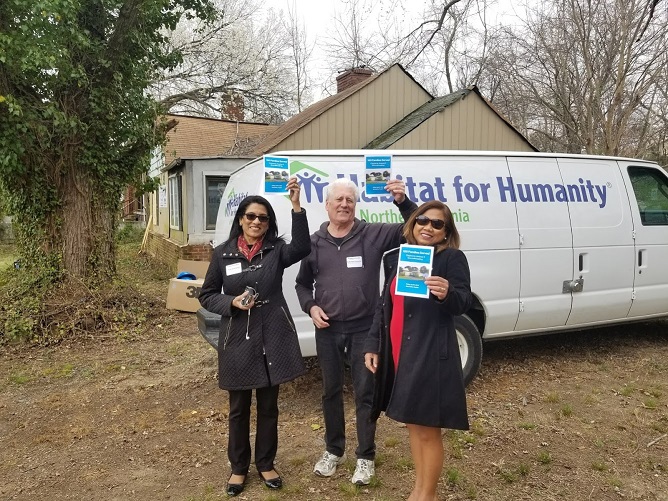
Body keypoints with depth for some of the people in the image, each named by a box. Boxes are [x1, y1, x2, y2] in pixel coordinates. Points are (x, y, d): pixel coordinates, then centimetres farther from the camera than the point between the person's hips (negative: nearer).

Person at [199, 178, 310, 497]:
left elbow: (302, 249, -24)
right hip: (237, 340, 0)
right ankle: (238, 467, 33)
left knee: (269, 406, 14)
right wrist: (232, 303, -14)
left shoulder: (276, 250, -2)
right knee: (239, 408, 14)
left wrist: (296, 206, -33)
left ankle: (265, 464, 34)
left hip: (273, 339, 0)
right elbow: (206, 296, 5)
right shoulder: (222, 254, 0)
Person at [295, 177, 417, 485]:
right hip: (327, 331, 3)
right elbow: (302, 284, 13)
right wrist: (311, 307, -5)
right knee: (330, 391, 15)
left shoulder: (374, 234, -5)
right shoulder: (314, 242, 4)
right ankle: (333, 450, 35)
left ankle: (365, 457, 25)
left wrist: (403, 202, -27)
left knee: (365, 393, 7)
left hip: (363, 330, -2)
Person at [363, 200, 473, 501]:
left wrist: (447, 293, -35)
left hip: (432, 355, -6)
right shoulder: (395, 258, 10)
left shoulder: (452, 258, -6)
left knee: (428, 429, 4)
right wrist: (373, 345, 11)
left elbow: (463, 304, -13)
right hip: (399, 352, 6)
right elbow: (384, 306, 14)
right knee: (413, 424, 19)